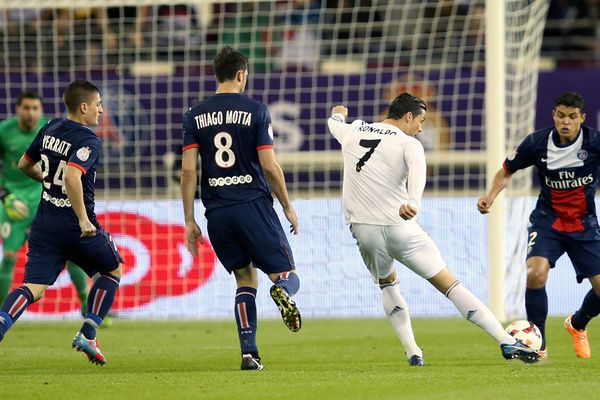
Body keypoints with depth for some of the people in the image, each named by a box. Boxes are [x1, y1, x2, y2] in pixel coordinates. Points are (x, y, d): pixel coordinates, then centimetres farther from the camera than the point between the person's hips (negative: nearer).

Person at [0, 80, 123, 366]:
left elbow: (25, 165, 20)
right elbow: (72, 176, -31)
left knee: (33, 287, -2)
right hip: (77, 228, -6)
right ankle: (87, 335, 11)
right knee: (113, 270, 20)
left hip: (45, 225, 6)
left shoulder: (50, 129, 8)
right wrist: (84, 219, -27)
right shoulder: (88, 141, -14)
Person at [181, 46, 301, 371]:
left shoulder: (195, 116, 7)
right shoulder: (256, 112, -2)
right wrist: (288, 207, 7)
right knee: (288, 275, 4)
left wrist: (189, 221, 6)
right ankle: (282, 290, -34)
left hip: (217, 211, 3)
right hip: (254, 205, -3)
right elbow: (270, 166, -6)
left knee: (246, 281, 15)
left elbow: (188, 170, 2)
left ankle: (249, 353, 0)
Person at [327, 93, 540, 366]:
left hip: (363, 230, 4)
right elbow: (417, 172, -28)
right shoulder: (408, 144, -5)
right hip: (399, 228, -4)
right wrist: (413, 204, -45)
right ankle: (507, 342, -7)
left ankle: (412, 352, 17)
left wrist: (338, 114, 60)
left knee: (387, 283, 31)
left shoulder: (352, 132, 11)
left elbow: (334, 124, 36)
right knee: (449, 284, -1)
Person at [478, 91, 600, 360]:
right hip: (547, 220, -1)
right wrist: (490, 197, -12)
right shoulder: (537, 143, -11)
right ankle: (538, 344, -8)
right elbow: (506, 171, 4)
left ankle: (577, 325, 30)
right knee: (536, 274, -26)